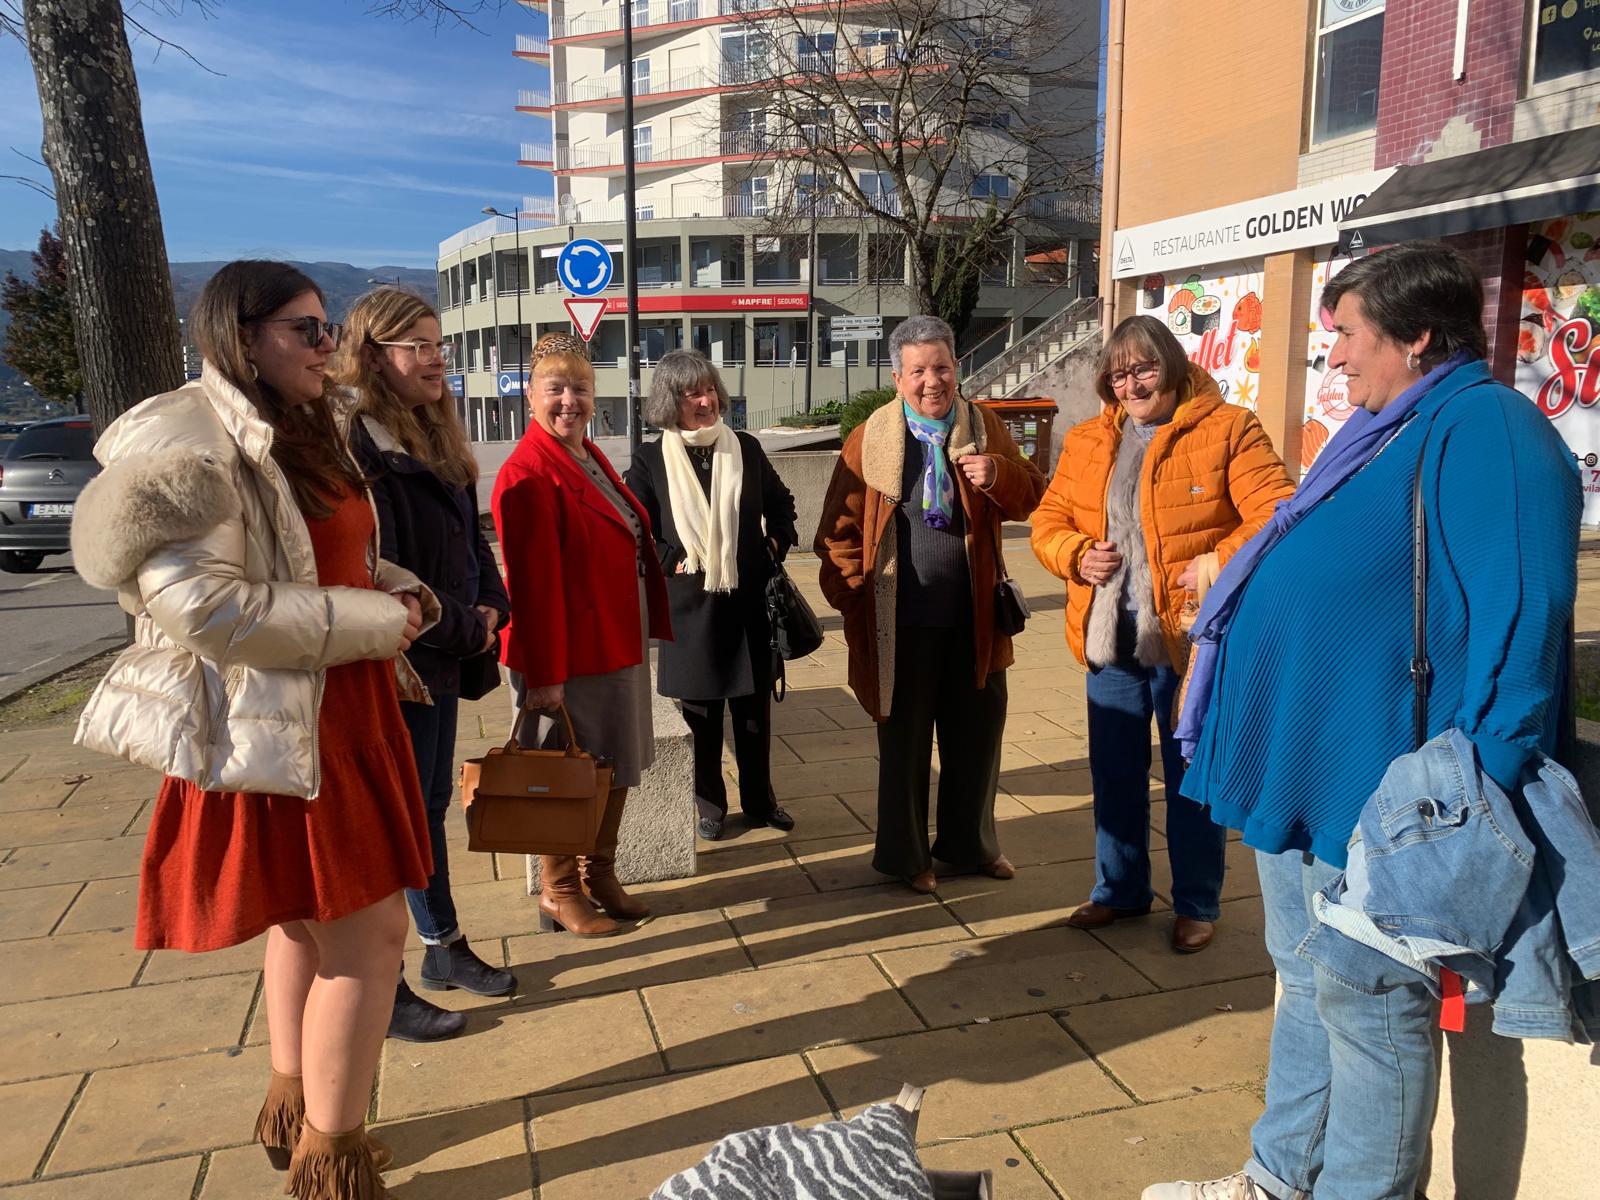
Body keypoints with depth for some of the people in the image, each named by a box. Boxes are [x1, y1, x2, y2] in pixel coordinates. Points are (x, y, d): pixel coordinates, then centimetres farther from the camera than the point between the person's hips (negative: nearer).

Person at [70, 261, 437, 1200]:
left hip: (342, 710, 10)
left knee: (309, 918, 21)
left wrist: (398, 590, 2)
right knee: (367, 929, -3)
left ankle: (295, 1108, 40)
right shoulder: (194, 442, -17)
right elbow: (199, 604, -24)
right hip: (277, 724, -10)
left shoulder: (304, 435, 13)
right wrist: (371, 622, -20)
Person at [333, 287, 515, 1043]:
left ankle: (444, 949, 35)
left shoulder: (434, 440, 11)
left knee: (430, 808, 19)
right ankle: (381, 992, 18)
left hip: (440, 660, 9)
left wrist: (489, 606, -2)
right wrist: (465, 629, -13)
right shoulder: (355, 447, -18)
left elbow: (470, 541, 15)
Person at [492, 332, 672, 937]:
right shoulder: (529, 473, -20)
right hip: (567, 655, -9)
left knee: (615, 768, 18)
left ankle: (600, 875, 35)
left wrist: (645, 633, 15)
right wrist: (543, 674, -22)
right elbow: (533, 581, -22)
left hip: (616, 646, 9)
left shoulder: (590, 457, 10)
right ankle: (558, 892, 26)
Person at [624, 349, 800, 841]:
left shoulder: (746, 449, 4)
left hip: (750, 602, 2)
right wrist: (670, 561, -11)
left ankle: (760, 801, 27)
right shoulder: (650, 460, -3)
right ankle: (708, 806, 25)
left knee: (754, 707, 11)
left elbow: (781, 506, 17)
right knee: (700, 712, 8)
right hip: (690, 607, -2)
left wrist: (775, 547, 5)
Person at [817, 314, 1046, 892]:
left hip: (974, 615, 3)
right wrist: (857, 595, -10)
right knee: (905, 739, 11)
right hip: (902, 620, -3)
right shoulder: (869, 438, -5)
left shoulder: (985, 427, 3)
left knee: (976, 734, 16)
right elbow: (840, 528, -3)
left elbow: (1031, 497, 4)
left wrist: (998, 474, -16)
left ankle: (970, 843, 37)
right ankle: (905, 854, 29)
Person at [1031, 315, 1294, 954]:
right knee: (1113, 773, 15)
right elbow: (1048, 520, 14)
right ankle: (1119, 889, 33)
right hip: (1110, 639, 5)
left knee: (1192, 777, 8)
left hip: (1191, 638, -4)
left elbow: (1276, 513, -11)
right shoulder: (1085, 442, 11)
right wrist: (1076, 555, -5)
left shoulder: (1228, 430, -5)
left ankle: (1197, 905, 25)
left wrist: (1222, 562, -22)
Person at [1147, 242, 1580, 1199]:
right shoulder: (1389, 431, 16)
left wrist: (1476, 792, -24)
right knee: (1309, 987, 20)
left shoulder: (1489, 431, -15)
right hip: (1303, 766, 10)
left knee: (1368, 1008, 4)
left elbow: (1520, 621, -22)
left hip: (1374, 790, -10)